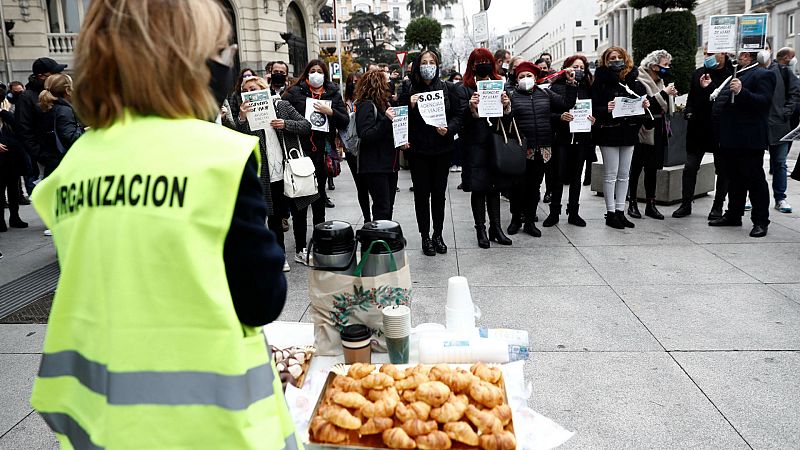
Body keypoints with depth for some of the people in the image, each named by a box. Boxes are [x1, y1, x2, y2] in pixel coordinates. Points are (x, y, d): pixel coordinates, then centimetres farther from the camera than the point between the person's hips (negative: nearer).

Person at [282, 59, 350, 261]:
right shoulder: (294, 93, 2)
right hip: (300, 152, -3)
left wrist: (330, 112, -11)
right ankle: (301, 248, 5)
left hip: (322, 153, 3)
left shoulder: (333, 94, 10)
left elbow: (345, 122, 4)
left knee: (319, 200, 14)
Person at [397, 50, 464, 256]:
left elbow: (459, 113, 4)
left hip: (442, 148, 2)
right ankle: (425, 237, 15)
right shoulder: (408, 89, 0)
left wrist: (449, 129, -13)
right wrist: (410, 106, -20)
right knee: (422, 193, 4)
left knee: (439, 193, 9)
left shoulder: (446, 89, 3)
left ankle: (438, 235, 23)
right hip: (418, 149, -1)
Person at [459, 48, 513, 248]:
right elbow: (461, 119, -8)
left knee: (495, 187, 10)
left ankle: (496, 227, 19)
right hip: (475, 145, -3)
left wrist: (506, 106, -12)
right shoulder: (465, 89, -1)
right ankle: (481, 229, 11)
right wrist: (472, 108, -26)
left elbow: (508, 116, 9)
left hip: (496, 143, 4)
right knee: (478, 188, 1)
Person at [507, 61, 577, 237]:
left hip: (543, 150, 4)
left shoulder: (546, 94, 12)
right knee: (519, 186, 4)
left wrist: (571, 83, 5)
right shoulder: (512, 96, 0)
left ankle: (530, 221, 21)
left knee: (534, 186, 11)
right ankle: (515, 219, 21)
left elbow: (567, 104, 10)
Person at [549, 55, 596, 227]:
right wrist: (560, 117, -24)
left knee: (576, 176, 9)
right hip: (562, 138, -4)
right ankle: (554, 211, 12)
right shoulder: (557, 87, 0)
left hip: (581, 138, 4)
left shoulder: (586, 88, 12)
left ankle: (573, 213, 16)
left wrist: (593, 119, -7)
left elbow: (593, 110, 14)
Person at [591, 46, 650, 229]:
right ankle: (610, 213, 7)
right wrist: (606, 109, -28)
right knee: (611, 174, -1)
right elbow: (593, 108, -10)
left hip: (628, 132, 5)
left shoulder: (634, 81, 8)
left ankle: (620, 212, 18)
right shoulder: (600, 82, -4)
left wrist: (645, 105, -5)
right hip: (609, 132, -5)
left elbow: (642, 102, 17)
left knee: (624, 175, 9)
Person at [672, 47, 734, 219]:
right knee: (690, 167, 5)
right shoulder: (698, 73, 8)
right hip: (698, 127, 5)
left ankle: (718, 206, 19)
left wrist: (709, 87, -22)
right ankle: (686, 204, 14)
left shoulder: (731, 75, -11)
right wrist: (688, 111, 4)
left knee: (722, 169, 8)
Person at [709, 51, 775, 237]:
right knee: (734, 179, 16)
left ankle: (761, 221, 4)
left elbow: (764, 102, -21)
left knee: (755, 180, -2)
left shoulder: (762, 75, -8)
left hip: (749, 140, -9)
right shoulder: (735, 75, 19)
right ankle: (733, 215, 26)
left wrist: (741, 92, -28)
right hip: (730, 139, 9)